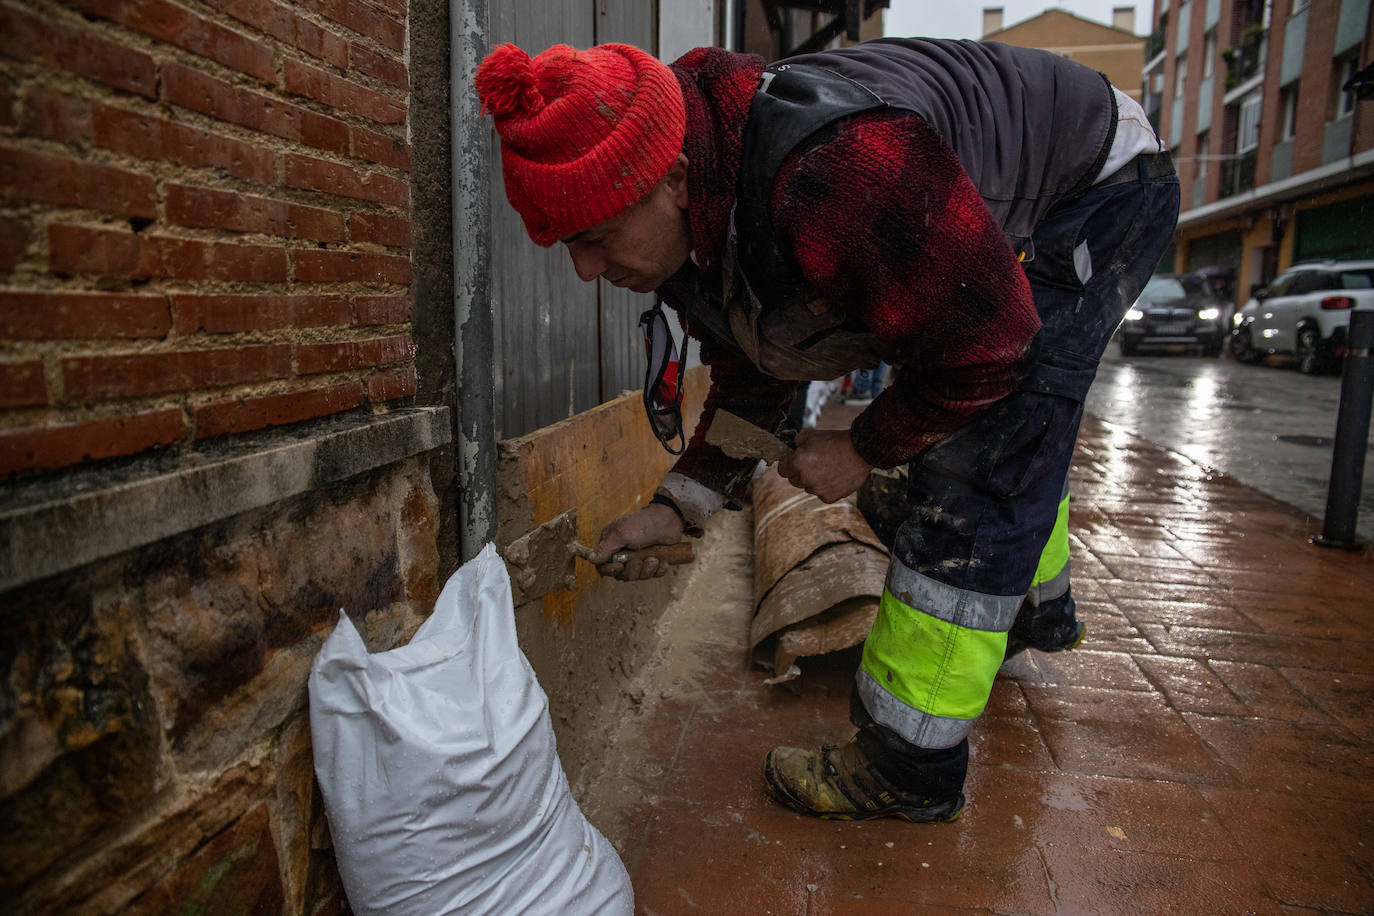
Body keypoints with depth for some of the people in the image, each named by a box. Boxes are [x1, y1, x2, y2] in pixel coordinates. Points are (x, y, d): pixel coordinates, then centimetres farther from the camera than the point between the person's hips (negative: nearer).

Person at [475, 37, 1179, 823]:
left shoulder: (831, 178, -46)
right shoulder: (693, 227, -14)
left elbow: (988, 342, -34)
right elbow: (751, 381, -3)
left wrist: (867, 448, -22)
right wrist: (679, 506, -14)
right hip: (1001, 223, 9)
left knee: (976, 471, -17)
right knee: (1008, 430, 23)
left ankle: (909, 769, -5)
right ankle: (1038, 611, 50)